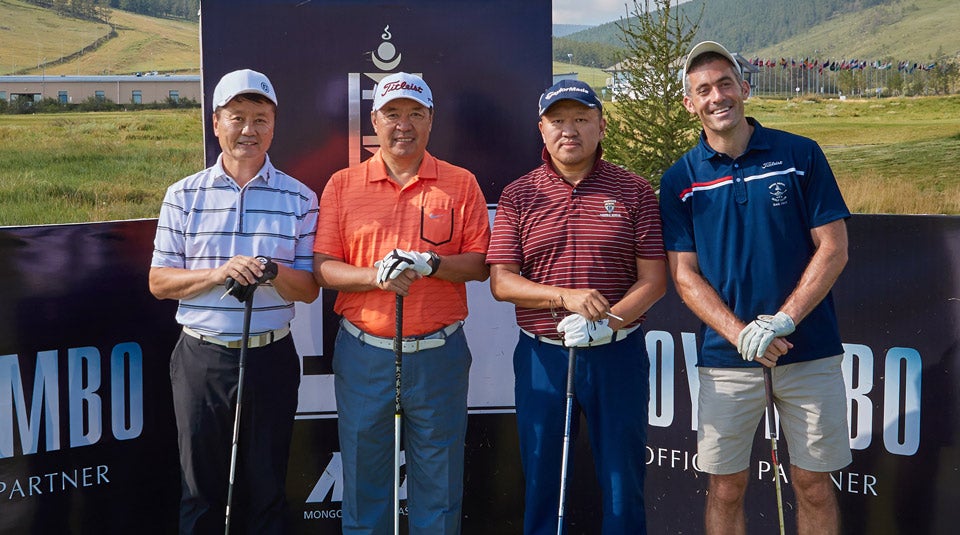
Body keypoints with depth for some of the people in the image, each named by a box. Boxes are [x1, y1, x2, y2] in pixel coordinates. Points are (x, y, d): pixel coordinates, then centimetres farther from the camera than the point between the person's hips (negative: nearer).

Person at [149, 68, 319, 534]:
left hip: (271, 357, 0)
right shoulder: (184, 196, 3)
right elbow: (159, 282, 2)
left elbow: (309, 289, 2)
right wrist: (217, 274, -15)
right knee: (201, 489, 10)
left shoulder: (299, 199, 2)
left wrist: (273, 273, -19)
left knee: (266, 490, 10)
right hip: (201, 358, 1)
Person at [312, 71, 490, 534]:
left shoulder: (461, 184, 5)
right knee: (364, 481, 10)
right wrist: (376, 275, -17)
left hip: (438, 354, 0)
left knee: (439, 484, 9)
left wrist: (430, 264, -17)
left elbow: (479, 264, 1)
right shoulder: (342, 185, 6)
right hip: (363, 353, 1)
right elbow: (322, 268, 1)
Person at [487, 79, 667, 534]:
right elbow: (501, 282, -2)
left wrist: (605, 323, -18)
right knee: (541, 482, 11)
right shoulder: (517, 195, 4)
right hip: (541, 357, 1)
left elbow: (654, 278, -2)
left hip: (617, 355, 0)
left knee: (623, 482, 9)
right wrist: (565, 296, -18)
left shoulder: (634, 191, 2)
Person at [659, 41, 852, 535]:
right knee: (725, 489, 8)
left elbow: (833, 249, -2)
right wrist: (741, 334, -15)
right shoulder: (680, 180, 3)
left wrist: (783, 320, -14)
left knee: (814, 486, 9)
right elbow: (684, 275, -1)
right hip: (726, 359, 1)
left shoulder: (800, 155, 1)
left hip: (810, 353, 0)